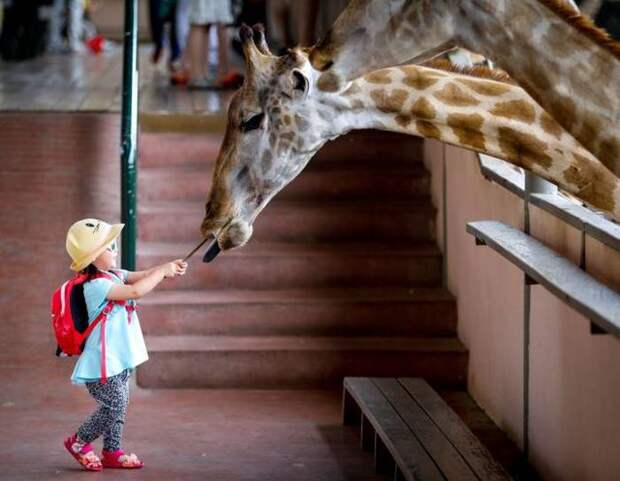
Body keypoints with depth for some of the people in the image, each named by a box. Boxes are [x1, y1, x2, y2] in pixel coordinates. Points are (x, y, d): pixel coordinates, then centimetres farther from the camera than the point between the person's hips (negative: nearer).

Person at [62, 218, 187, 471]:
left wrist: (170, 267, -14)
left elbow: (143, 276, 5)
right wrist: (163, 271, -20)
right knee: (114, 407, -6)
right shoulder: (96, 286, -22)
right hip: (103, 362, -9)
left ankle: (112, 452, 21)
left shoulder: (114, 276, 7)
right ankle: (79, 441, 11)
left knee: (119, 407, 13)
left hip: (119, 359, 9)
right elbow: (135, 291, -29)